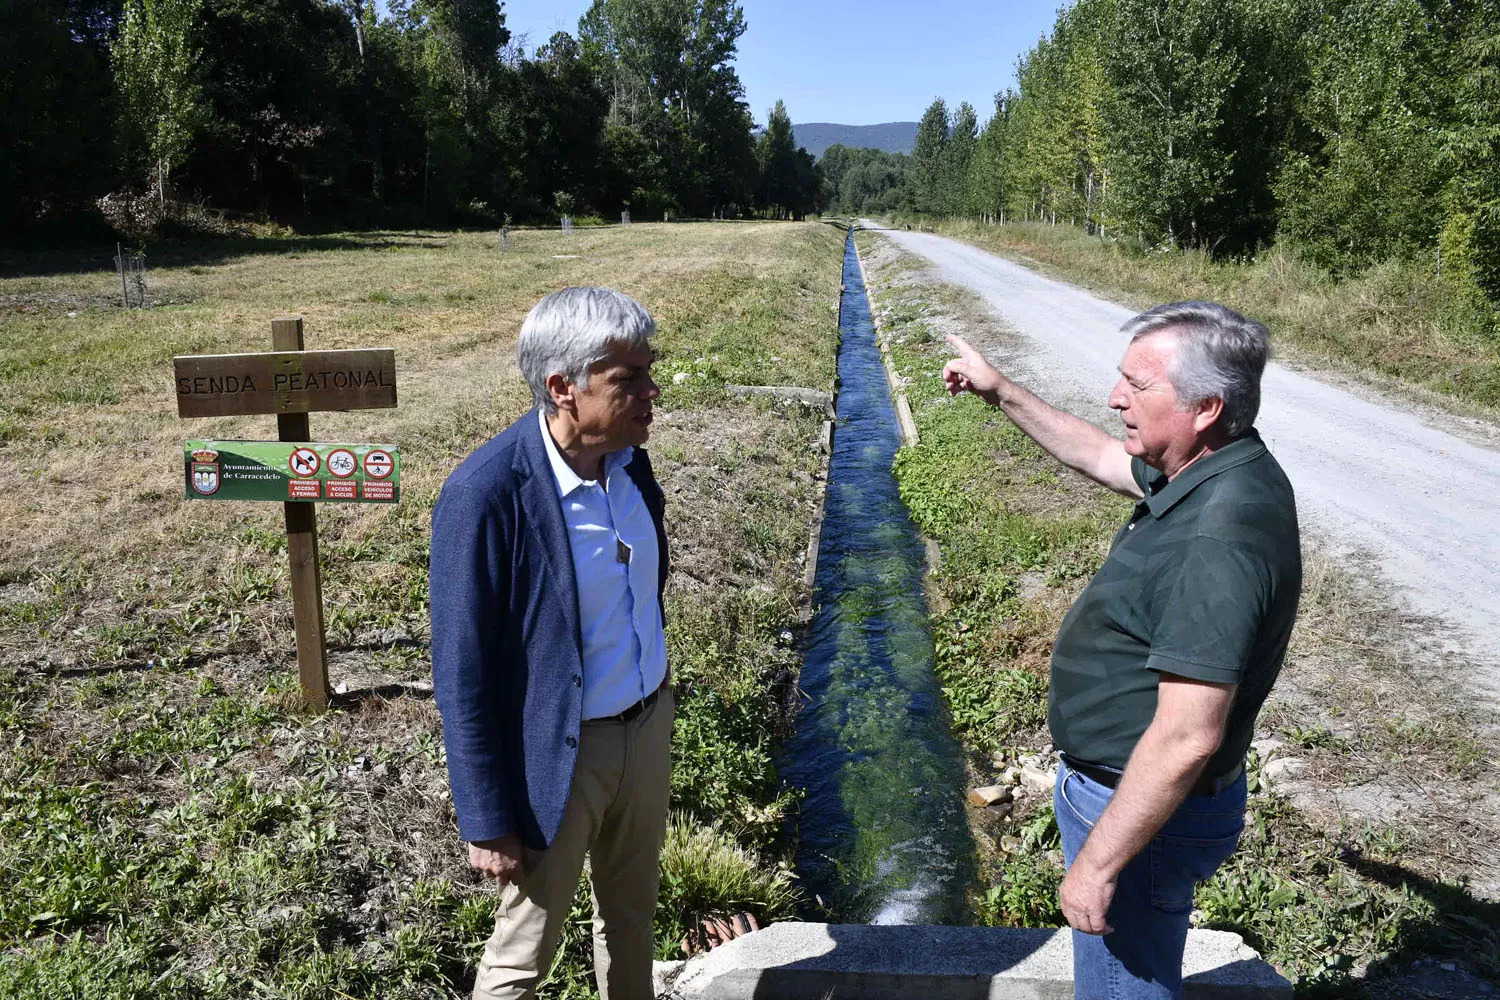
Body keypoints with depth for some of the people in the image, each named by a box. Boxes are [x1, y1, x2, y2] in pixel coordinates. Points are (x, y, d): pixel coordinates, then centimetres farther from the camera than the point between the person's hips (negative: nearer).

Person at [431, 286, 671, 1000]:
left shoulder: (629, 460, -5)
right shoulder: (484, 495, -26)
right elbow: (462, 674, -19)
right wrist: (487, 821, -14)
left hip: (646, 725, 6)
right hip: (556, 754, -6)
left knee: (631, 916, 26)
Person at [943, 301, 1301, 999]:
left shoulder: (1221, 539, -34)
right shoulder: (1209, 473, -3)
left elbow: (1184, 741, -33)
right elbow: (1101, 456, 18)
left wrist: (1097, 863, -24)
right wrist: (1001, 393, 21)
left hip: (1146, 812, -9)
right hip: (1115, 784, 9)